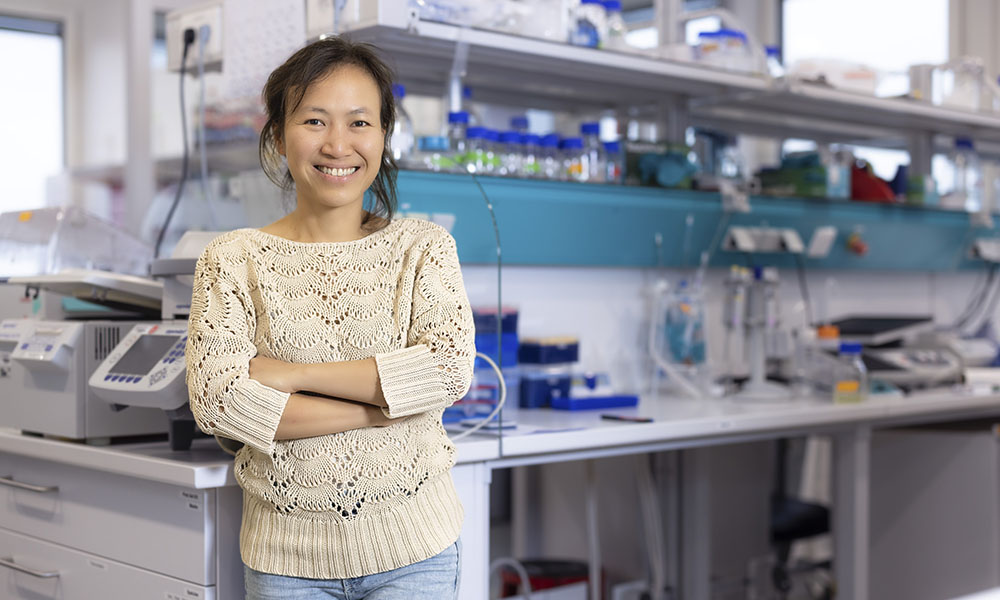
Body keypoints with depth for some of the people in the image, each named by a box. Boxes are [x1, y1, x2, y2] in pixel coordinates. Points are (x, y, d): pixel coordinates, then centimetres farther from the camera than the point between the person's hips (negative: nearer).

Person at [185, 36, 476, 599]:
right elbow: (217, 398, -13)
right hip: (286, 553, 0)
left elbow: (451, 369, -14)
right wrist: (385, 407, -16)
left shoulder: (423, 247, 0)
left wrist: (292, 374, -16)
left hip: (412, 546, 0)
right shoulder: (233, 260, -1)